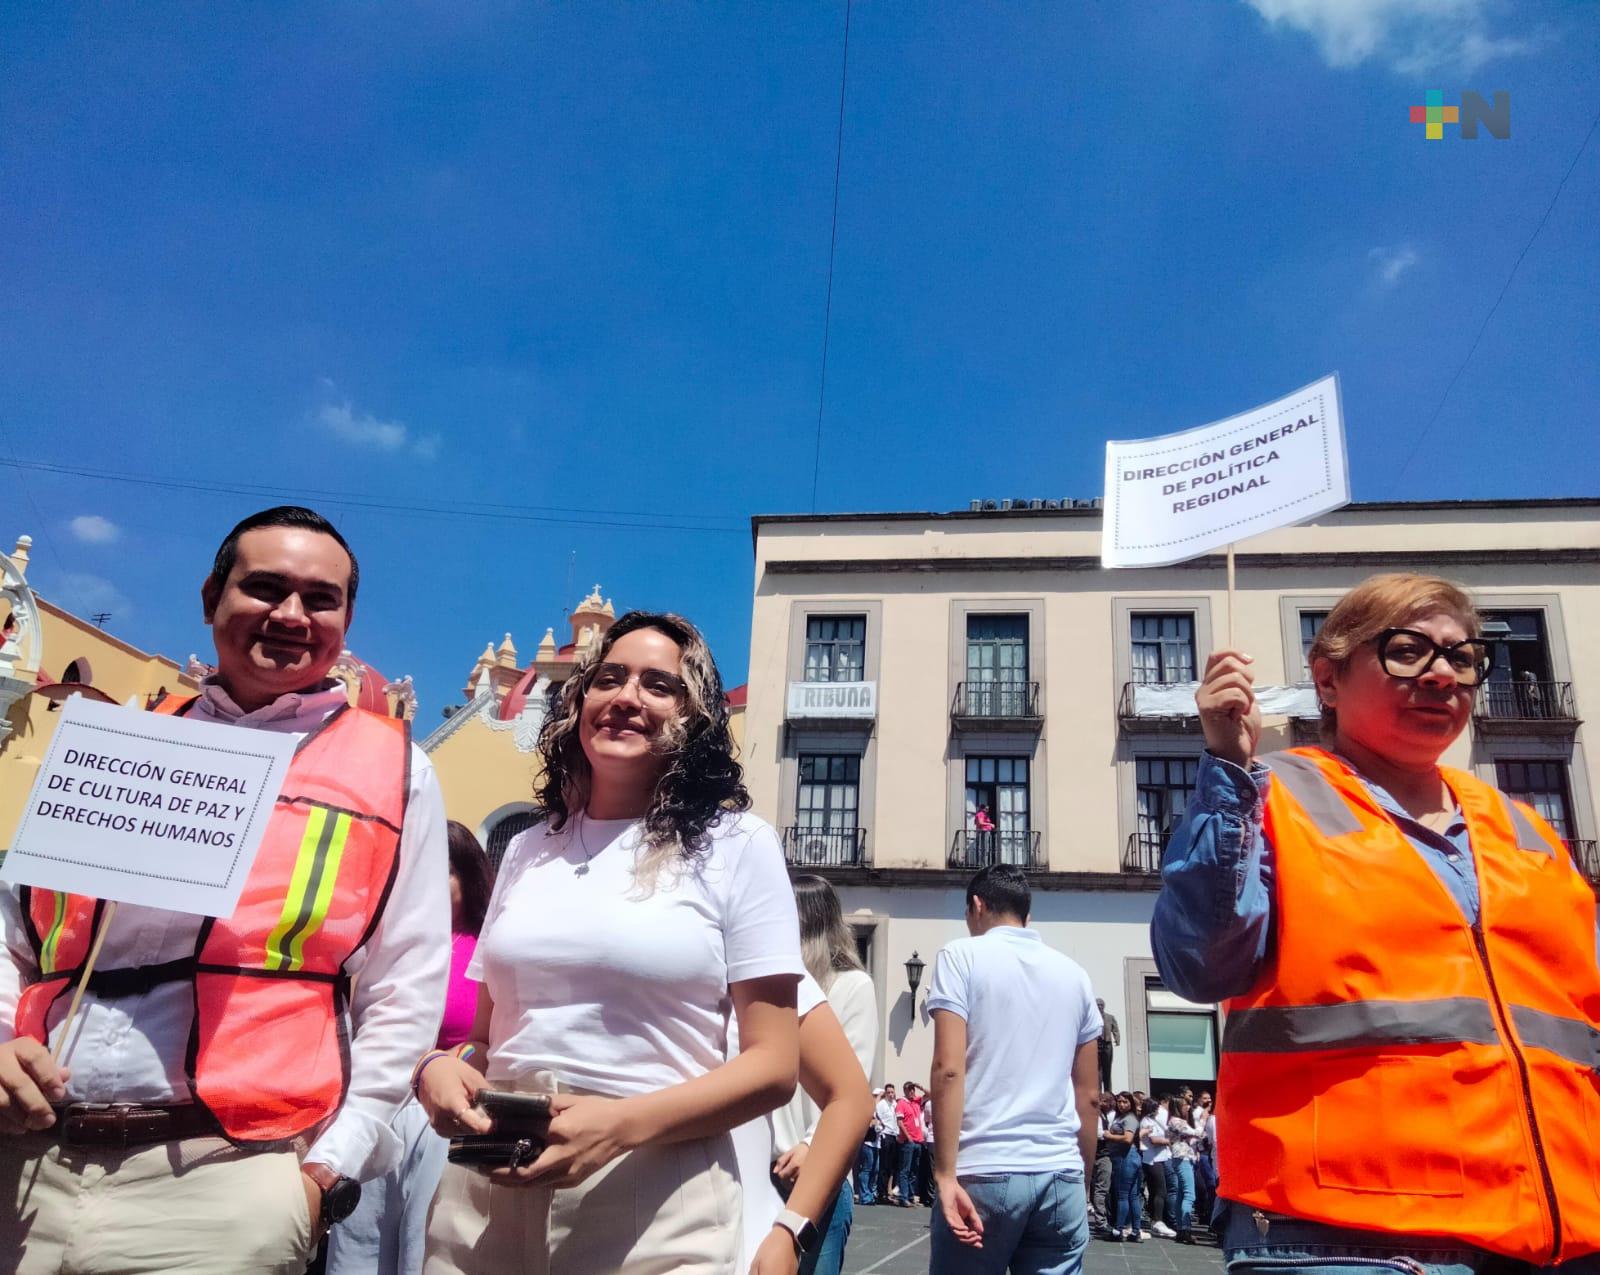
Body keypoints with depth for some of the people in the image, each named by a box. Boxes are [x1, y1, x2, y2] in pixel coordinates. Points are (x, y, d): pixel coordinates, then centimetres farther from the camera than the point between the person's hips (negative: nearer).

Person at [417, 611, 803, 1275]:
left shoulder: (736, 845, -3)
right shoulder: (528, 850, 12)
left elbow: (773, 1065, -7)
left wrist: (622, 1124, -20)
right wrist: (438, 1068, -5)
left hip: (653, 1201, -4)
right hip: (487, 1189, 4)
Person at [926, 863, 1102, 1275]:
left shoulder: (962, 956, 1)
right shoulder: (1074, 974, 14)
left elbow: (949, 1069, -10)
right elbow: (1089, 1094, 16)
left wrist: (946, 1174, -12)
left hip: (985, 1172, -4)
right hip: (1061, 1176, 4)